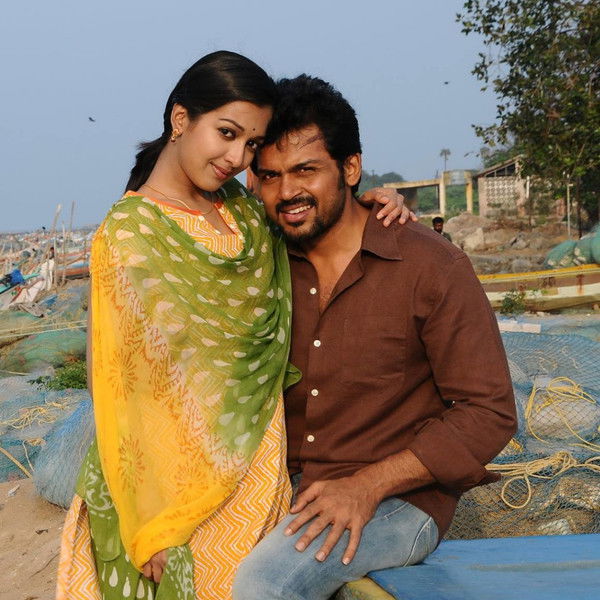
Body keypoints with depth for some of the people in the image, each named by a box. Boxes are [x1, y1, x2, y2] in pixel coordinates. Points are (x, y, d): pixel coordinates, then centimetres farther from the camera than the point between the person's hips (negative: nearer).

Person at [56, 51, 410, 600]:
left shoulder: (238, 207, 4)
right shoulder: (130, 234, -14)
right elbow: (127, 385, -15)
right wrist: (154, 528, -14)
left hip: (254, 463, 6)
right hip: (181, 476, -6)